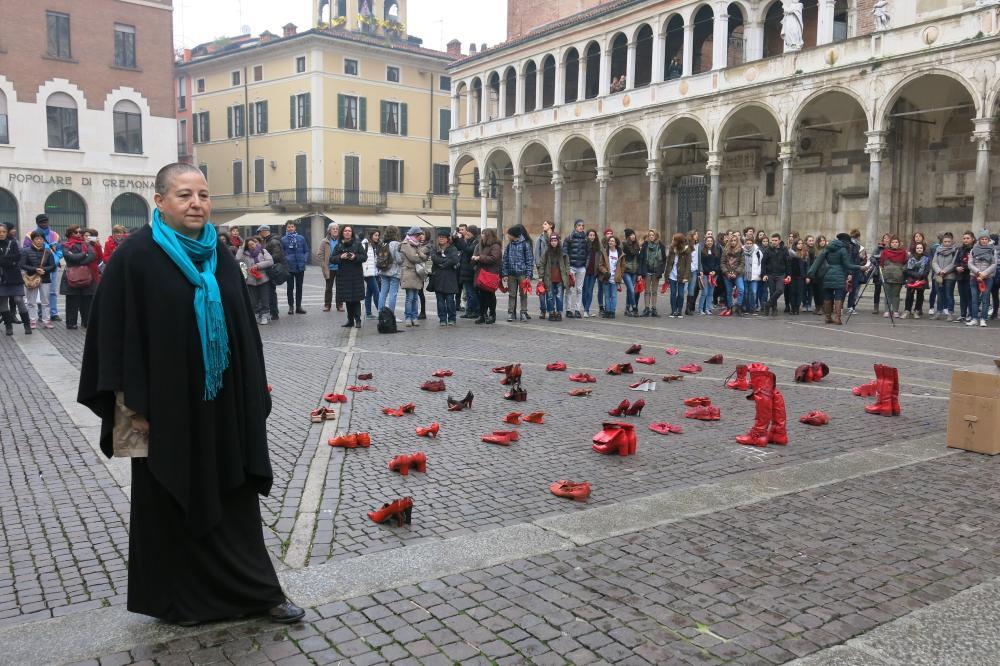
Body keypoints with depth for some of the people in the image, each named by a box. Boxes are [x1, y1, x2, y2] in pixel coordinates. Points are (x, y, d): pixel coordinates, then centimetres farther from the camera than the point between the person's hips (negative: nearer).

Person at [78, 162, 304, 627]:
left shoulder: (220, 256, 6)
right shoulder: (136, 257, -9)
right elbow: (117, 333, -10)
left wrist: (251, 395, 8)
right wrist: (133, 404, -13)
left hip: (223, 403, 5)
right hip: (167, 404, -4)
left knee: (233, 498, 11)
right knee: (172, 501, 10)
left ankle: (255, 592, 22)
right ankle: (179, 599, 28)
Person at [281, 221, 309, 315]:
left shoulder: (301, 238, 1)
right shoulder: (283, 239, -4)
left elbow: (306, 251, 5)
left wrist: (305, 259, -9)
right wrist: (285, 260, -18)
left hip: (300, 267, 2)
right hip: (289, 267, -2)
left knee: (299, 287, 10)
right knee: (290, 287, 6)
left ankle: (298, 306, 19)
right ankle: (291, 306, 16)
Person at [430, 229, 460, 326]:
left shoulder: (453, 249, 4)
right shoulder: (435, 249, 14)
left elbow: (455, 260, -13)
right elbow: (433, 258, -6)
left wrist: (442, 263, -8)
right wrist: (447, 260, -12)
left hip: (449, 278, -3)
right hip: (438, 278, 3)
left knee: (450, 300, -3)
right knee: (440, 300, 3)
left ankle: (451, 319, 7)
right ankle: (442, 319, 10)